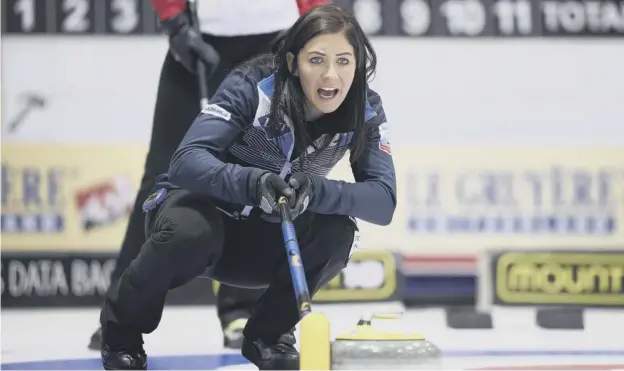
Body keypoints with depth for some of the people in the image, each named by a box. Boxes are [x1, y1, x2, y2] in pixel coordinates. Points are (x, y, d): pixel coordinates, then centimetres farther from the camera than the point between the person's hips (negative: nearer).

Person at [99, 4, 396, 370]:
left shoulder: (365, 110, -15)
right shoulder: (251, 86, -26)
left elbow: (384, 201, -25)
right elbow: (187, 161, -35)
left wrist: (317, 190, -43)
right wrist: (254, 182, -53)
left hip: (263, 241, 3)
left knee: (336, 233, -27)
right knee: (191, 231, -37)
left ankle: (265, 334, -2)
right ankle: (122, 333, -8)